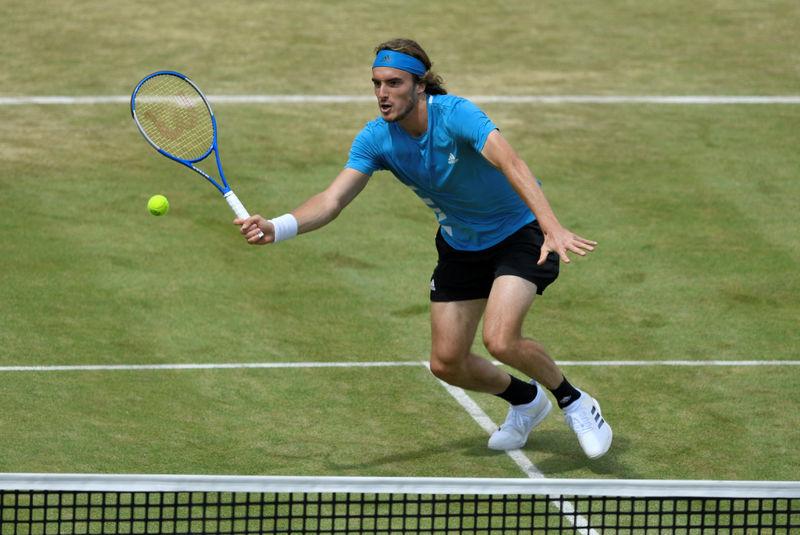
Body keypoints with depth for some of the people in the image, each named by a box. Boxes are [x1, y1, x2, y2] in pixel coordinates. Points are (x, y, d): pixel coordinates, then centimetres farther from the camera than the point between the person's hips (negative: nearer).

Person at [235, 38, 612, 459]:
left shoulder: (455, 115, -31)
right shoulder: (376, 138, -14)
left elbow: (511, 163, -46)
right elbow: (332, 200, -17)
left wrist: (551, 225, -61)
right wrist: (275, 228, -36)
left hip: (519, 231, -7)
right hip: (460, 246, 7)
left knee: (500, 341, -27)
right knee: (446, 364, 4)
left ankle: (574, 403, 2)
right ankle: (525, 400, 34)